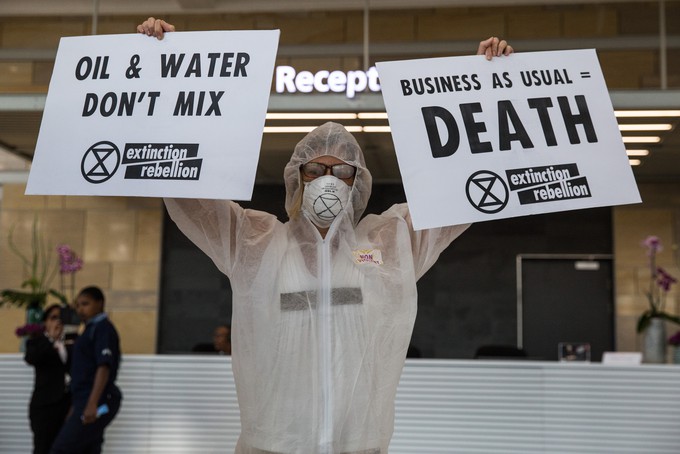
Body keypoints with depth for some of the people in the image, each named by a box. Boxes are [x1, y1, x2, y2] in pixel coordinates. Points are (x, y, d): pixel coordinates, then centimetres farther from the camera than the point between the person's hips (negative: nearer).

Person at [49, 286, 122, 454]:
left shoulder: (103, 328, -9)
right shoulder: (91, 329, 19)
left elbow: (104, 368, -20)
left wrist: (92, 403, -28)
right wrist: (76, 406, 23)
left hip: (98, 402, -9)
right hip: (86, 402, 9)